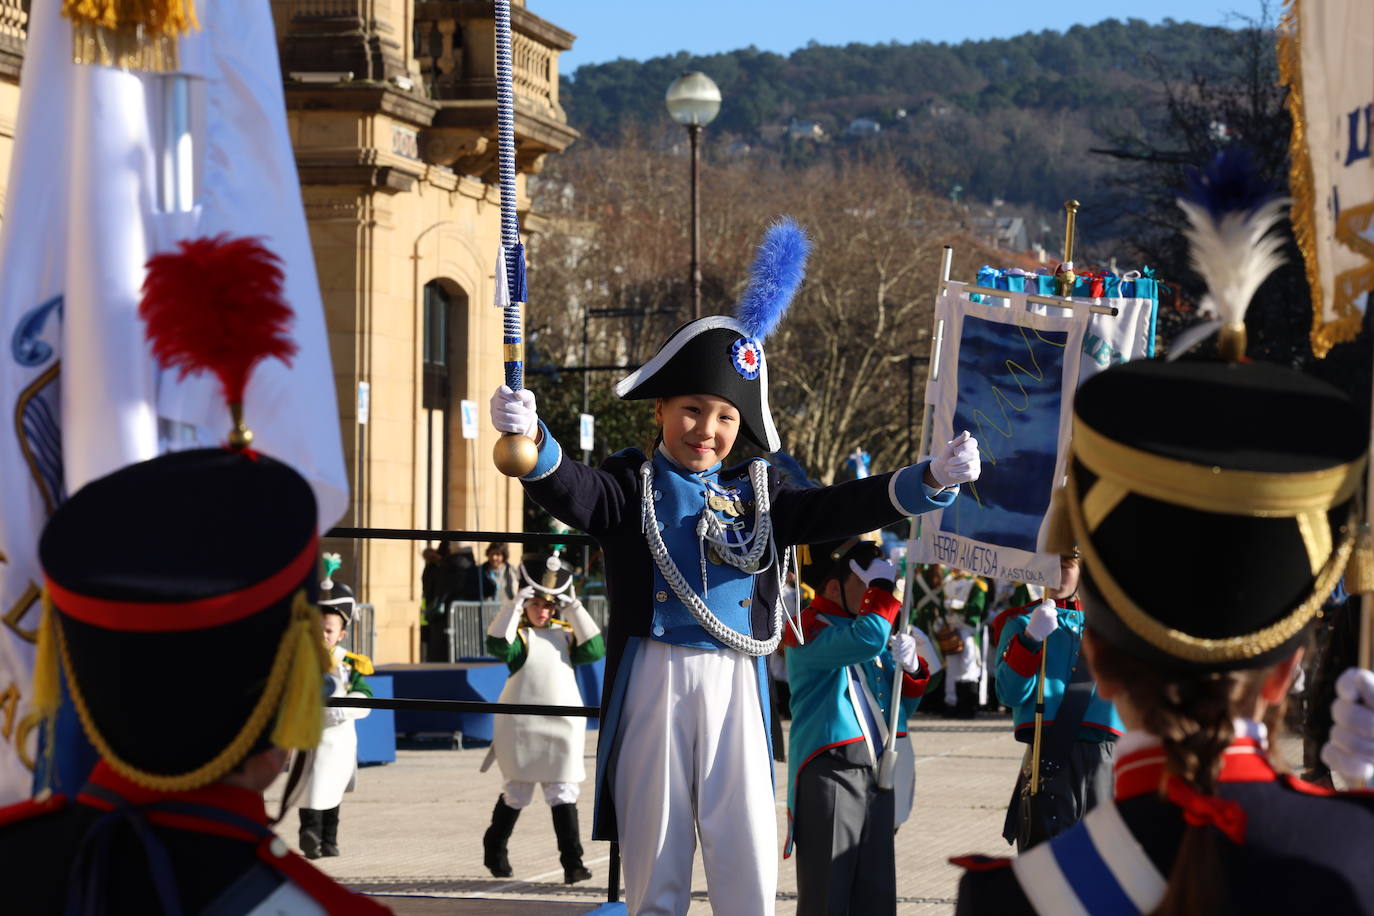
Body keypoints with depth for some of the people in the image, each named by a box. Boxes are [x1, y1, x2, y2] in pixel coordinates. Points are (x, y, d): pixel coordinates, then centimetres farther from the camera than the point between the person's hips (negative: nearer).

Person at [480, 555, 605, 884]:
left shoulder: (566, 634, 11)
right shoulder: (519, 635, -1)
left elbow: (594, 650, -4)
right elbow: (497, 646, -22)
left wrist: (575, 609, -6)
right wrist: (515, 605, -24)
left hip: (564, 724, 3)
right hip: (522, 725, -3)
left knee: (564, 793, -2)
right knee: (517, 792, 6)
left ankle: (572, 862, -5)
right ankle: (494, 851, 26)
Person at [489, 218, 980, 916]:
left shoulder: (758, 496, 13)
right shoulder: (632, 485, 5)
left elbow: (841, 509, 4)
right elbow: (571, 492, -14)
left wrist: (930, 480, -10)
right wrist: (530, 440, -36)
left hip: (735, 683, 2)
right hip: (653, 681, -2)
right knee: (654, 857, 4)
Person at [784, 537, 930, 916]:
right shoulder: (808, 630, -7)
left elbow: (902, 705, 22)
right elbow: (869, 638, -27)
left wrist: (910, 668, 2)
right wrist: (883, 587, -13)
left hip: (877, 777, 8)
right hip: (830, 780, -8)